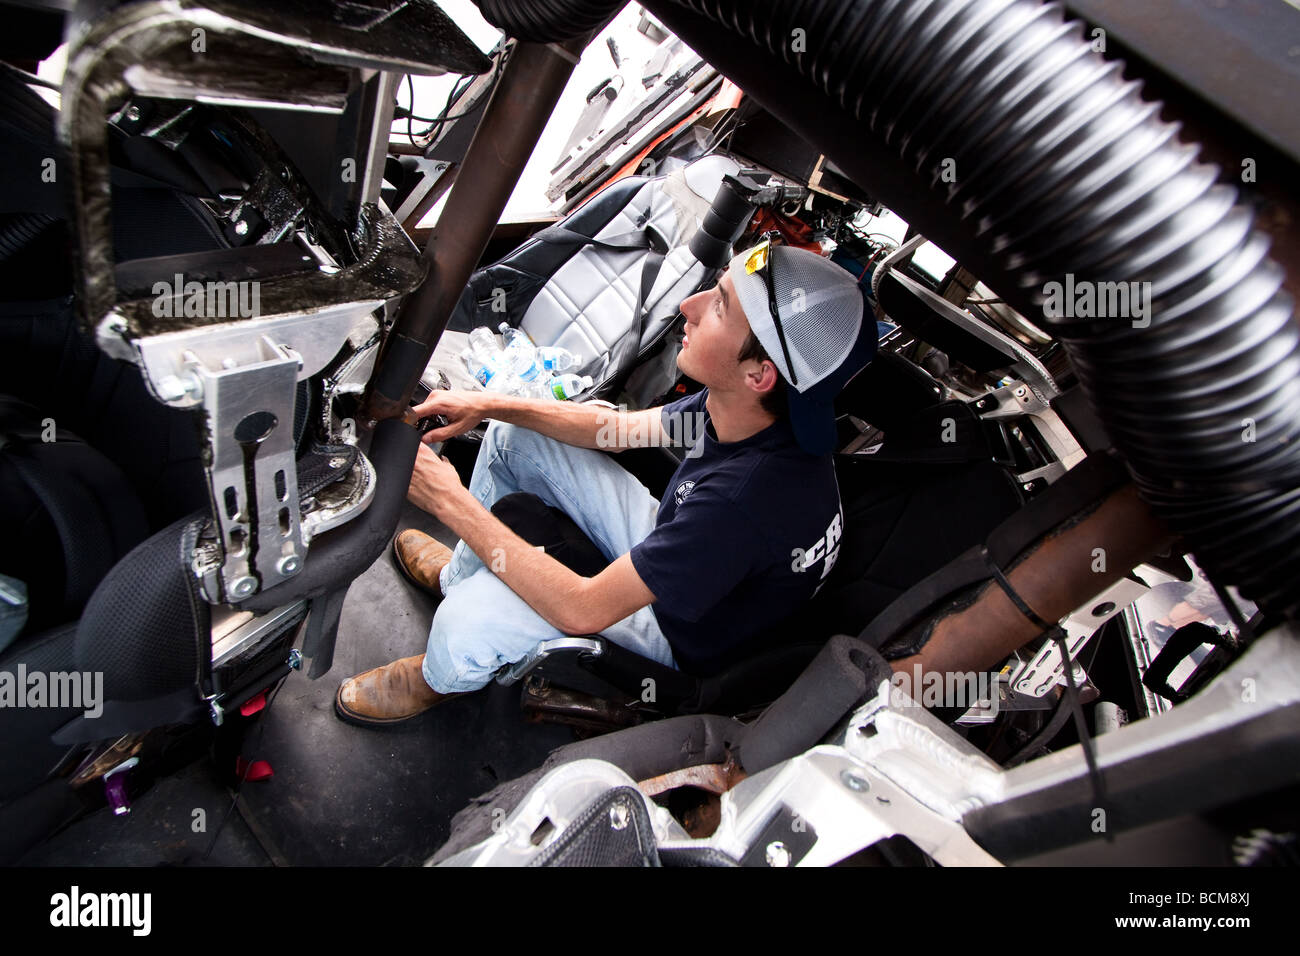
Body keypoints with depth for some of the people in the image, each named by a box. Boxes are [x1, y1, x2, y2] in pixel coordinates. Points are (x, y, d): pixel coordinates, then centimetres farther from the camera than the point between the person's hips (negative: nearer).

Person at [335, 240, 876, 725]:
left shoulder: (751, 497, -42)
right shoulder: (738, 406, -17)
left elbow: (582, 609, -35)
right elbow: (622, 428, 0)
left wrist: (449, 501, -29)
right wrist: (490, 404, -9)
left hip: (686, 633, -7)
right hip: (665, 547, 7)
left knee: (469, 618, -30)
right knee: (512, 436, 4)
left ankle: (442, 678, 11)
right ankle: (458, 573, 30)